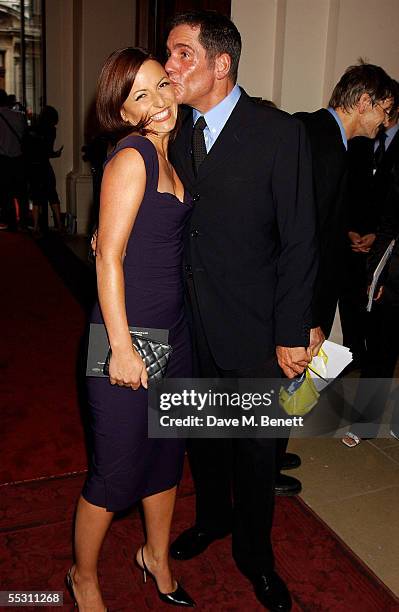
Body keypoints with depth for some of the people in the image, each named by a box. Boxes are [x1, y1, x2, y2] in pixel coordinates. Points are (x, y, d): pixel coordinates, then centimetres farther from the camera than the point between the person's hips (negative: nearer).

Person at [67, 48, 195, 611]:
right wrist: (121, 348, -19)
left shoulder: (168, 153, 10)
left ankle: (156, 557, 44)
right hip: (129, 332, -8)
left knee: (167, 449, 20)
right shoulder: (131, 157, -15)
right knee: (117, 469, 6)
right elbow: (109, 257, -18)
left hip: (174, 329, 8)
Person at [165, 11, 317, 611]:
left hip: (252, 332, -4)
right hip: (190, 325, 5)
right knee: (202, 433, 22)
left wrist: (292, 335, -12)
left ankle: (255, 554, 37)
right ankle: (213, 516, 50)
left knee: (255, 449, 12)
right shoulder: (176, 132, 4)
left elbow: (299, 242, -12)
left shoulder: (280, 133, -12)